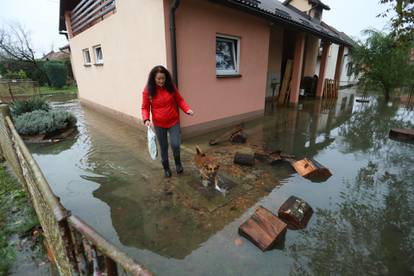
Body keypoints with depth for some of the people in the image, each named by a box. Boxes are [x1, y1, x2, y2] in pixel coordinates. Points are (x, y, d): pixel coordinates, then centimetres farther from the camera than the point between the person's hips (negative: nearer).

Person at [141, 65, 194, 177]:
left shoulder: (171, 87, -5)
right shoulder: (148, 90, -9)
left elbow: (179, 100, 2)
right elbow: (145, 107, -3)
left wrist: (187, 109, -16)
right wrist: (146, 119, -21)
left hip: (174, 122, 0)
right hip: (159, 124, 0)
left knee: (175, 144, -8)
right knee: (163, 147, 11)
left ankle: (178, 163, 25)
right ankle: (166, 168, 33)